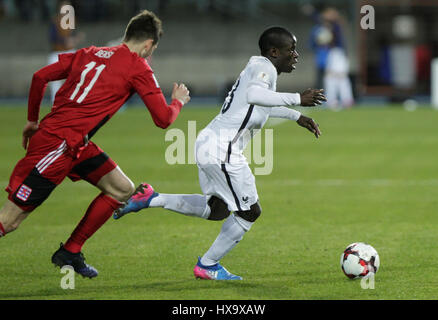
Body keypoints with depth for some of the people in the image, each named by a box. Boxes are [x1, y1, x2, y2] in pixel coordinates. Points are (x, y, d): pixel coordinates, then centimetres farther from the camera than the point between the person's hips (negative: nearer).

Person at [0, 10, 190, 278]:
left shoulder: (90, 54, 15)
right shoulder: (138, 68, -5)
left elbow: (40, 77, 12)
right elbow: (163, 119, -2)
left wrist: (33, 120, 23)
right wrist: (179, 101, 19)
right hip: (59, 145, -9)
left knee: (123, 190, 13)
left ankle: (70, 253, 18)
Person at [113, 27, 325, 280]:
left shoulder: (259, 68, 18)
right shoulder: (264, 68, -12)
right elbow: (253, 94, -35)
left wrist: (297, 117, 37)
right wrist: (296, 99, -32)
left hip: (209, 144, 10)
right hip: (222, 149, -10)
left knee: (217, 210, 23)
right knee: (250, 211, 1)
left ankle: (151, 199, 20)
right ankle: (207, 266, 13)